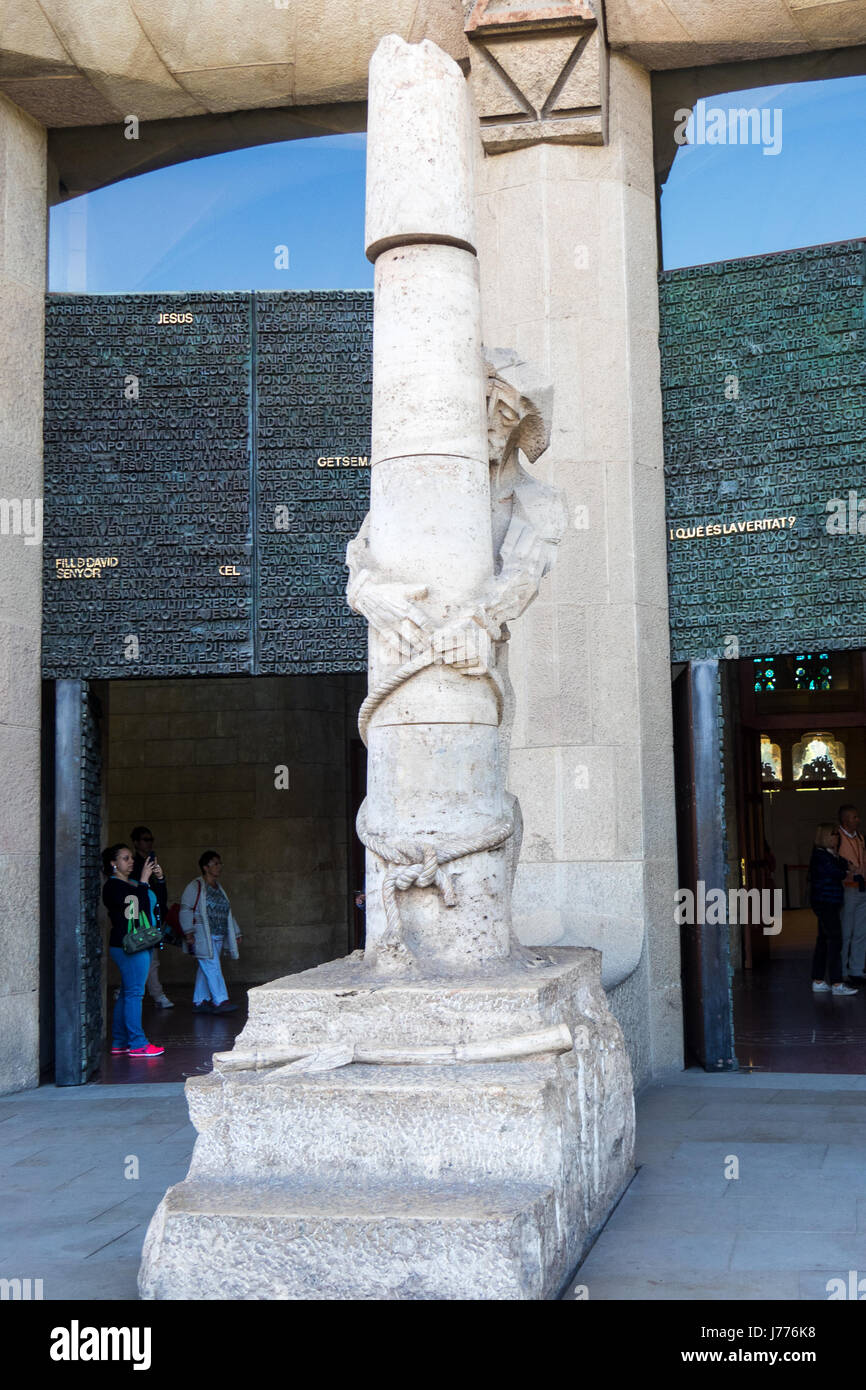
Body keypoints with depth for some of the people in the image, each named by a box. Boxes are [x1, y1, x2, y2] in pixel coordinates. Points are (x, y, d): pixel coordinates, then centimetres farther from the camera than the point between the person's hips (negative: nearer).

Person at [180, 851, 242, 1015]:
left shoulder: (219, 888, 19)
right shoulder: (195, 887, -5)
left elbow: (227, 914, 26)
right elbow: (185, 910, -11)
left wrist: (236, 933, 23)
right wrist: (189, 932, -20)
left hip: (217, 937, 7)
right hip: (202, 938, -7)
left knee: (205, 970, 9)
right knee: (212, 967, -13)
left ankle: (200, 1001, 14)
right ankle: (219, 1001, -15)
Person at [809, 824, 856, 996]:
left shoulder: (829, 854, 17)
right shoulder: (820, 855, -13)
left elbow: (844, 865, 9)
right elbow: (836, 873, -13)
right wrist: (847, 874, 4)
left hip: (827, 904, 10)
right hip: (825, 903, -10)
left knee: (823, 941, 11)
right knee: (835, 941, -11)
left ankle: (818, 982, 15)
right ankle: (836, 984, -12)